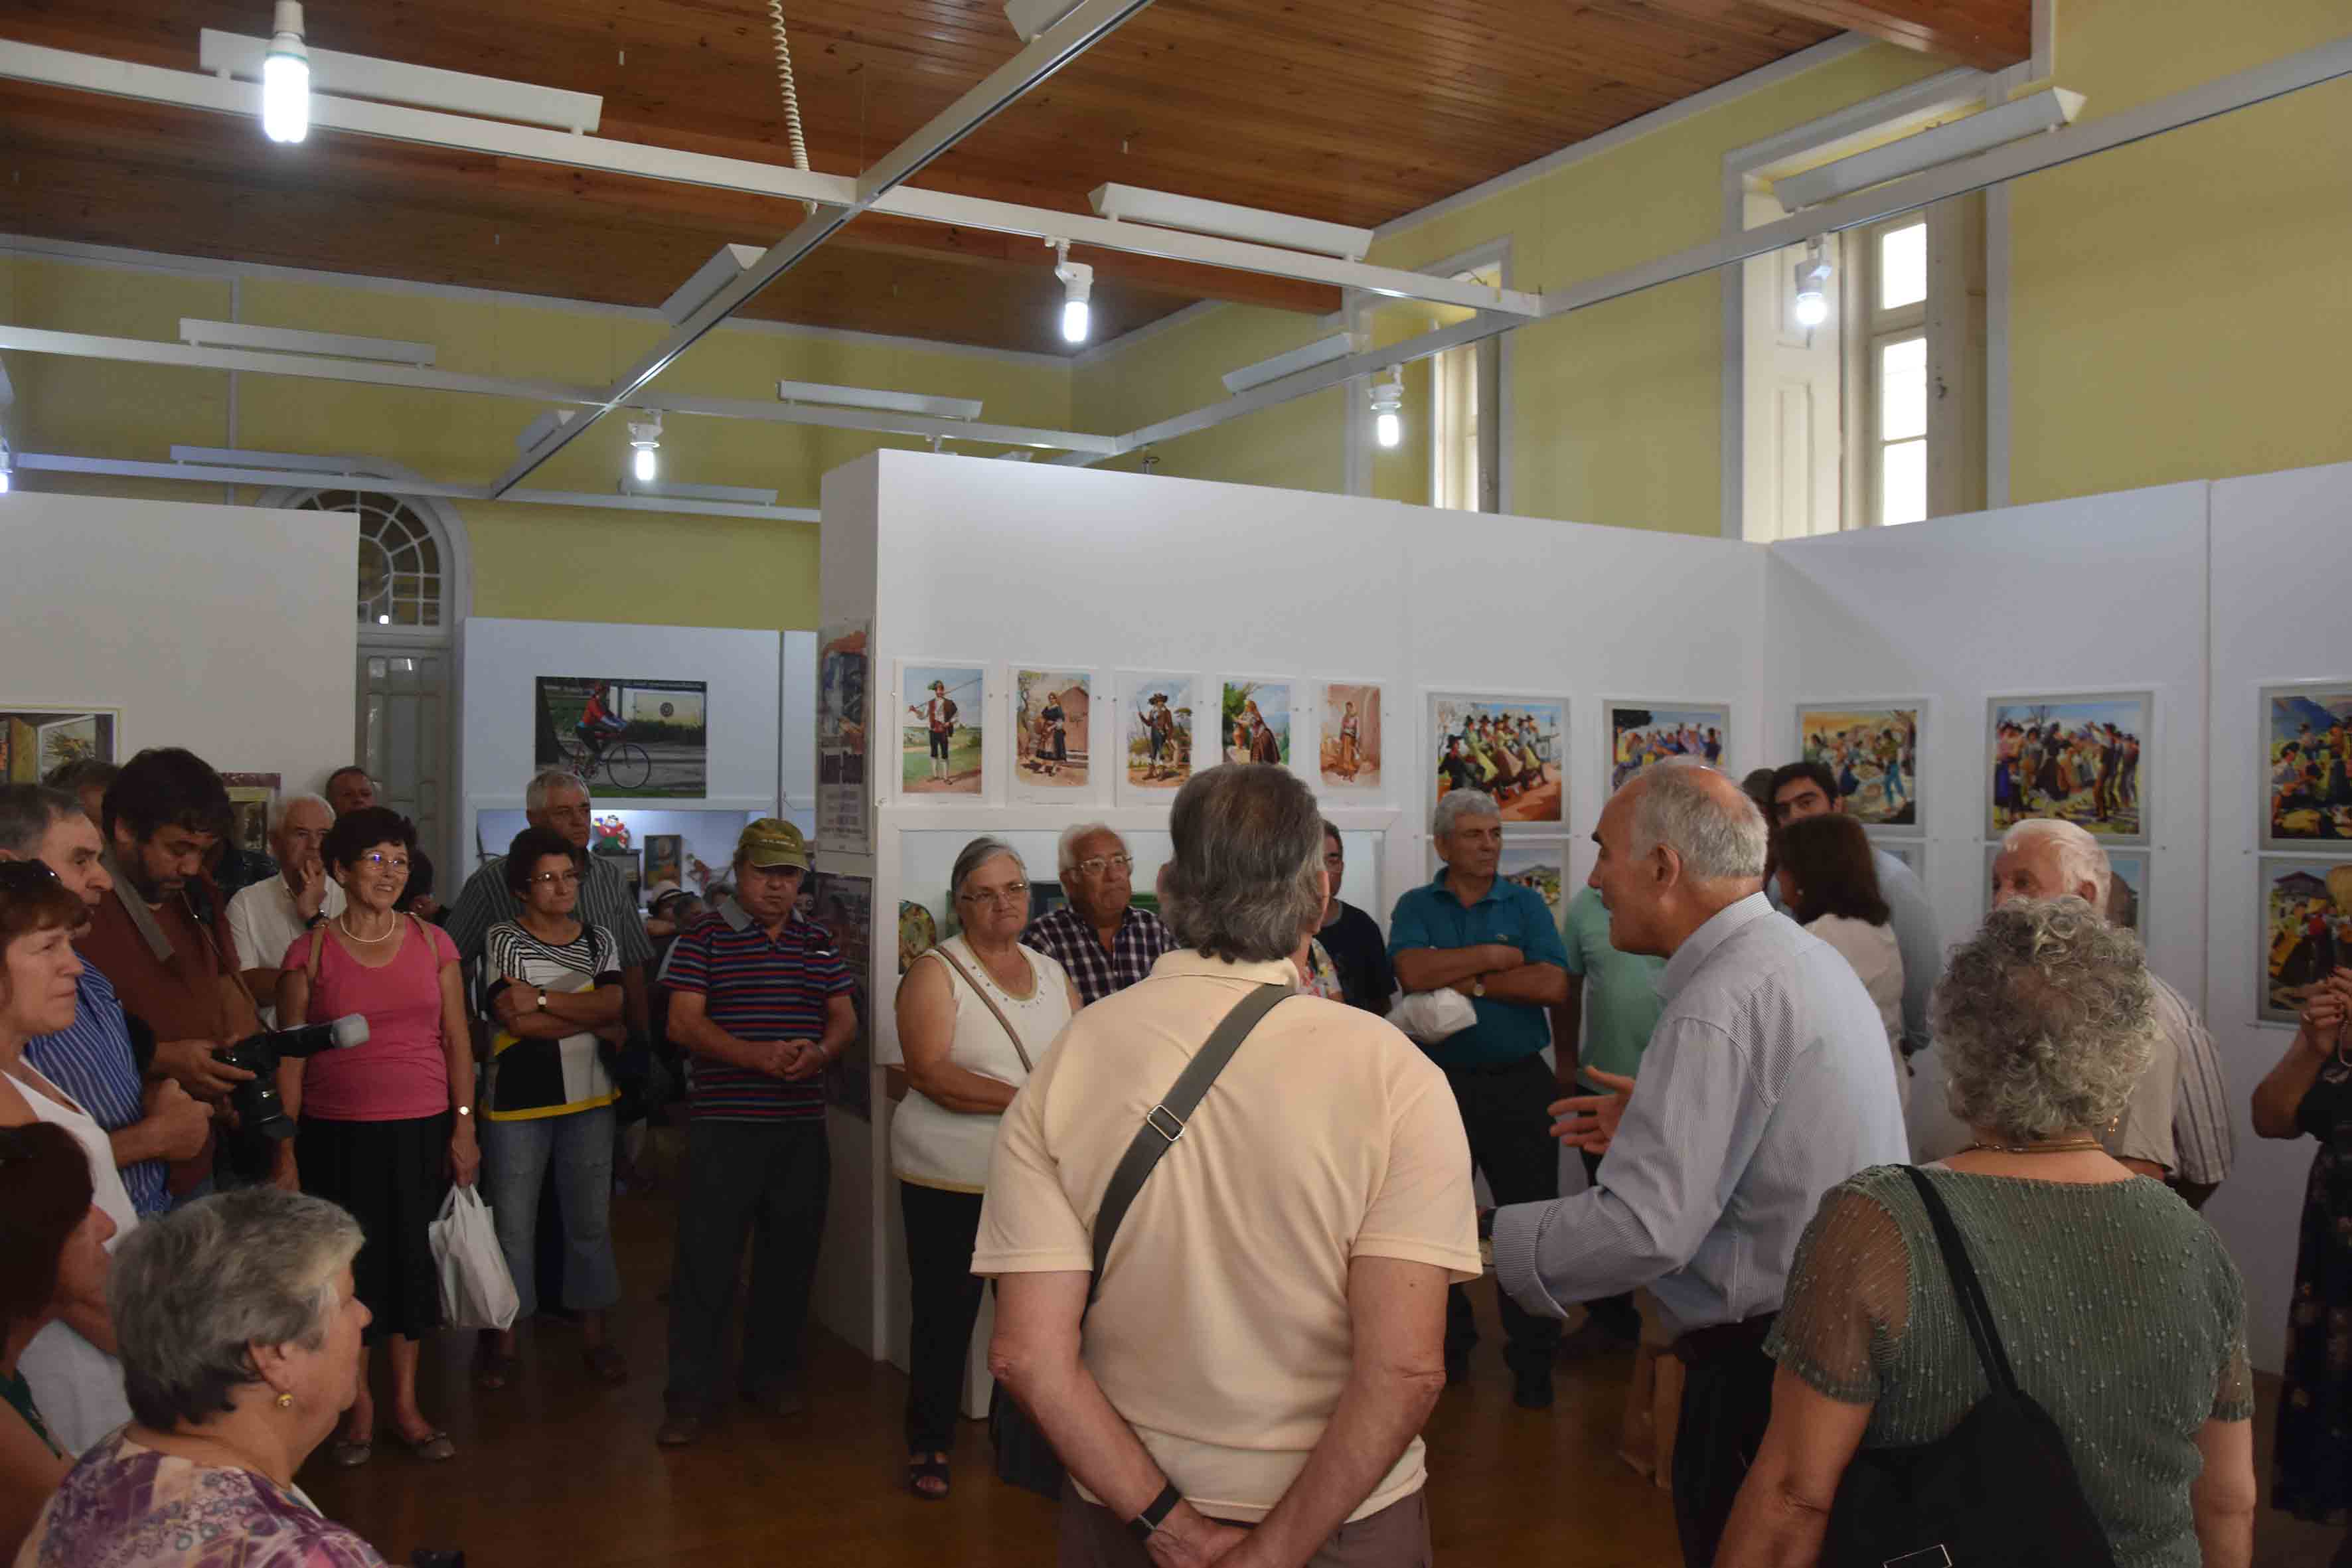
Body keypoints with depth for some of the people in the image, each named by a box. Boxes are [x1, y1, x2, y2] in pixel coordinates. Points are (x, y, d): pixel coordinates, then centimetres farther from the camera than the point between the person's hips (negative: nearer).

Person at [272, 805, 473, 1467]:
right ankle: (359, 1407, 23)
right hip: (337, 1133, -2)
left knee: (413, 1261, 8)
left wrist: (464, 1125, 0)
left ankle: (406, 1404, 23)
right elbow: (290, 1058, -1)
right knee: (351, 1266, 6)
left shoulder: (432, 943, 4)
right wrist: (286, 1151, -4)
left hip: (421, 1131, 2)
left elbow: (457, 1040, 6)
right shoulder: (310, 953, -2)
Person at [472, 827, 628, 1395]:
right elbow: (515, 1020, -15)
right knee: (511, 1224, 3)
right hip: (517, 1101, -3)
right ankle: (502, 1339, 16)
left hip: (589, 1098, 3)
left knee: (590, 1220, 8)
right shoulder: (502, 940, -2)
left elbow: (612, 1006, -8)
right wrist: (594, 1021, -9)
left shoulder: (600, 940, 9)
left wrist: (543, 999, -17)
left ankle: (594, 1334, 19)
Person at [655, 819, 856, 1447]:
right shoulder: (703, 941, -1)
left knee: (792, 1254, 12)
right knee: (705, 1259, -1)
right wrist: (758, 1055, -23)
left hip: (802, 1125, 4)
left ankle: (772, 1372, 28)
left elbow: (845, 1018, 12)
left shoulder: (819, 943, 11)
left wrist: (818, 1053, -12)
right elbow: (683, 1023, -9)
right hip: (724, 1124, -4)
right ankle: (690, 1395, 10)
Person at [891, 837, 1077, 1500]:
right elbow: (930, 1072, -17)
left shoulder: (1053, 973, 12)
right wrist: (1028, 1101, -23)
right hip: (950, 1179, -4)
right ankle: (929, 1445, 24)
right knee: (945, 1314, 6)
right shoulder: (936, 971, -5)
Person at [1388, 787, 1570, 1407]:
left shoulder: (1526, 904, 4)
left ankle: (1532, 1357, 14)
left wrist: (1468, 982, -11)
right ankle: (1448, 1348, 27)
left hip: (1517, 1082, -1)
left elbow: (1553, 986, -10)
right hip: (1439, 1081, 1)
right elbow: (1414, 972, -16)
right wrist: (1500, 956, -12)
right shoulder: (1416, 907, 5)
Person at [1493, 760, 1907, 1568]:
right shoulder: (1812, 957, 8)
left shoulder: (1720, 1003, -24)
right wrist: (1661, 1121, 15)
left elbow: (1645, 1230, -29)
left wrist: (1482, 1240, -19)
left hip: (1765, 1363, -10)